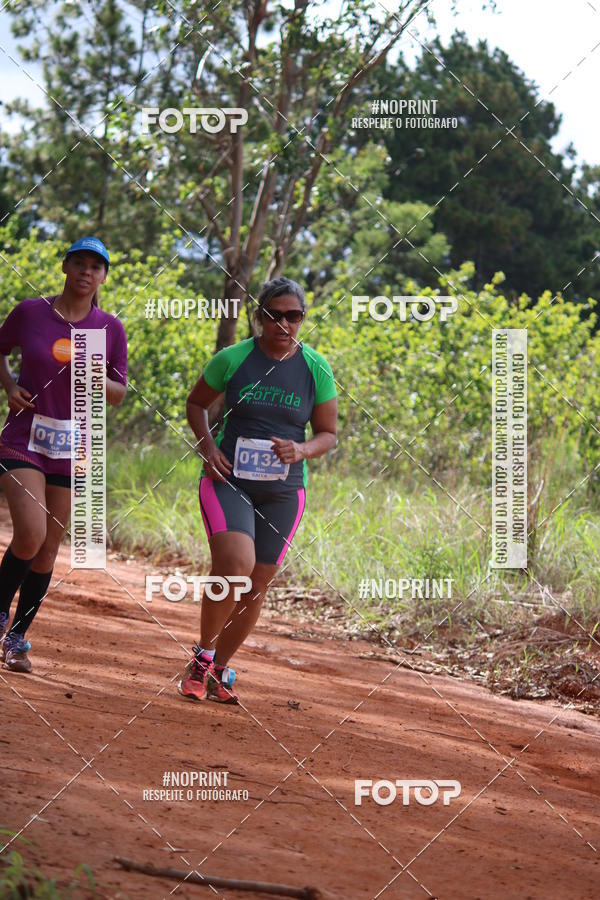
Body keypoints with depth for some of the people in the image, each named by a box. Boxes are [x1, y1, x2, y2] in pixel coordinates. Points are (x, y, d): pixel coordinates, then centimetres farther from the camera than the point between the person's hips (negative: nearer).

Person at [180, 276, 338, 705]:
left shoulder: (316, 369, 0)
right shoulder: (233, 359, -3)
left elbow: (329, 433, 8)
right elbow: (197, 403, 12)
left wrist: (301, 451, -14)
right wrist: (208, 446, -5)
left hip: (283, 488, 3)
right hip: (228, 478, -3)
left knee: (258, 583, 6)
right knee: (235, 565, -23)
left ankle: (220, 670, 26)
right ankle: (201, 657, -3)